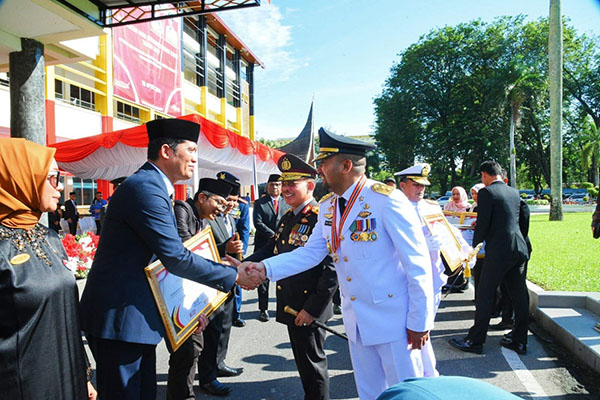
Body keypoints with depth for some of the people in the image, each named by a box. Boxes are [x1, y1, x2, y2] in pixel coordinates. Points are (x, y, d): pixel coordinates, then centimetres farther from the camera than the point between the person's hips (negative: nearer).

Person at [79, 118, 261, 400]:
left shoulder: (153, 187, 14)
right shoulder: (144, 186, -19)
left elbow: (166, 256, 16)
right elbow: (175, 258, -23)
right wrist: (233, 276, -15)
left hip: (137, 316, 10)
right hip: (119, 319, -10)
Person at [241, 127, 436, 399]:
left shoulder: (385, 198, -18)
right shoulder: (327, 206, 5)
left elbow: (417, 262, -17)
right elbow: (310, 253, 5)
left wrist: (420, 322, -14)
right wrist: (266, 268, -8)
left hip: (393, 318, -6)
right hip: (356, 321, 7)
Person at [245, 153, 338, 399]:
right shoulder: (288, 217, 9)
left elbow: (333, 268, -24)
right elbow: (272, 249, 14)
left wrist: (313, 308, -22)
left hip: (308, 310, -9)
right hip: (290, 306, 9)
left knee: (313, 365, 8)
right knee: (303, 361, 23)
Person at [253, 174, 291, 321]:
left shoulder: (287, 203, 11)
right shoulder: (259, 203, 4)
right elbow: (258, 223, -7)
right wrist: (274, 235, -14)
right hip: (264, 246, -1)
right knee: (263, 278, 4)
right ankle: (263, 309, 15)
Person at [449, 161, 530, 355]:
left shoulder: (487, 192, -10)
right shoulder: (515, 192, 12)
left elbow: (482, 225, -13)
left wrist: (474, 248, 2)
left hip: (498, 251, -7)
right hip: (520, 249, 8)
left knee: (484, 296, 1)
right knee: (519, 296, 13)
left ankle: (475, 341, 10)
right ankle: (519, 341, 23)